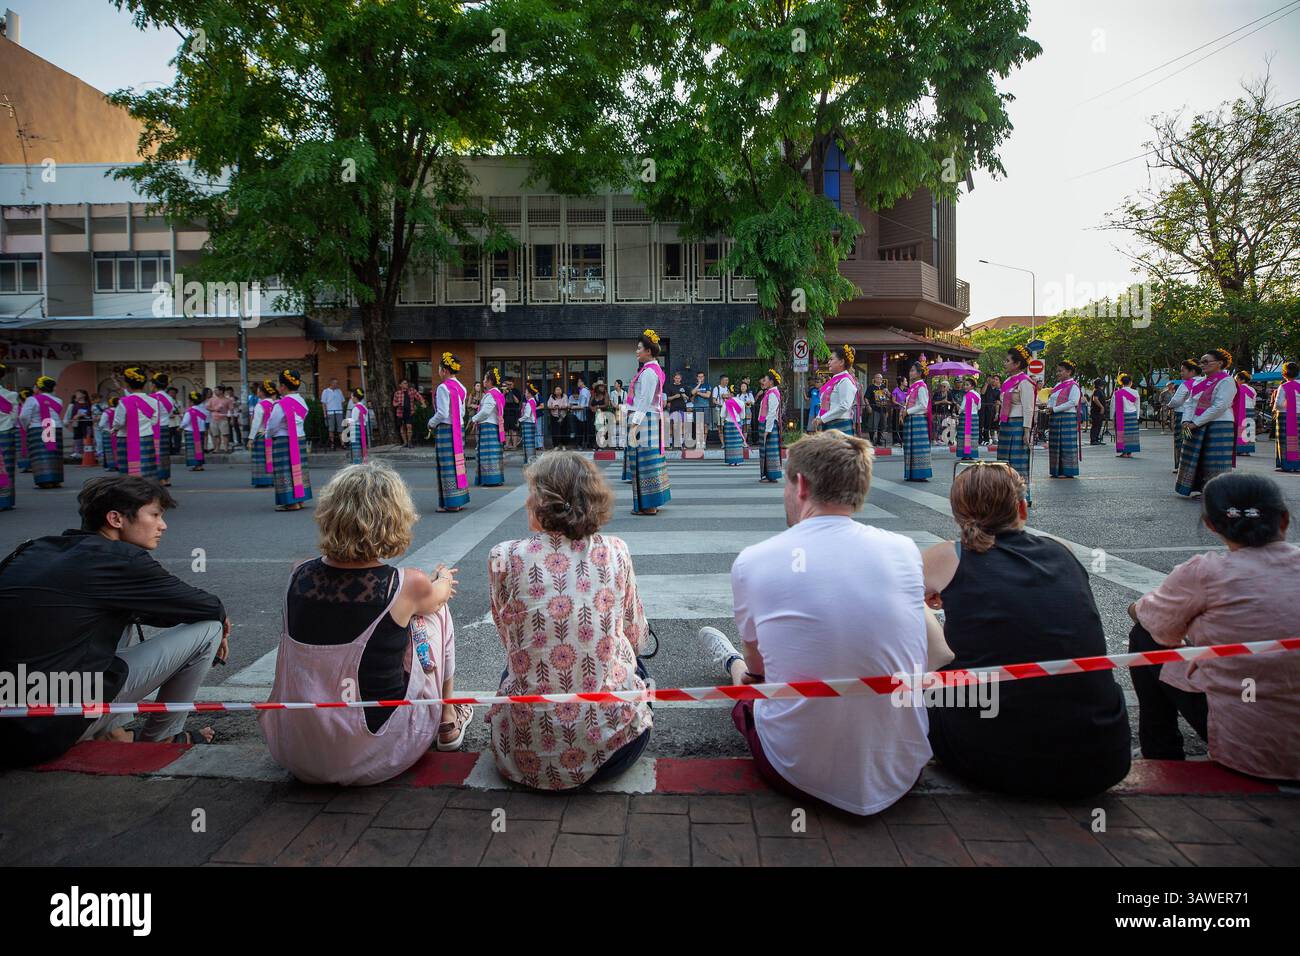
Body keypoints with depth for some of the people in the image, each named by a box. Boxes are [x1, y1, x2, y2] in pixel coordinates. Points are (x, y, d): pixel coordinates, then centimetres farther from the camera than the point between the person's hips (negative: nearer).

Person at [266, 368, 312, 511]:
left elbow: (272, 426, -11)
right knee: (299, 468, 13)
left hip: (284, 441, -7)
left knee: (287, 471, -2)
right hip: (300, 438, 7)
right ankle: (300, 499, 19)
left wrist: (268, 434, 11)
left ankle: (292, 503, -1)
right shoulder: (302, 402, 5)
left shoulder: (281, 405, -16)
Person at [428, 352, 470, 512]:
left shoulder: (443, 387, -14)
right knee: (458, 462, 13)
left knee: (447, 465, -2)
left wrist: (431, 423, -2)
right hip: (459, 428, 8)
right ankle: (460, 499, 18)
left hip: (446, 429, -8)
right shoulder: (460, 387, 10)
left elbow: (442, 413, -17)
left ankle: (451, 503, 1)